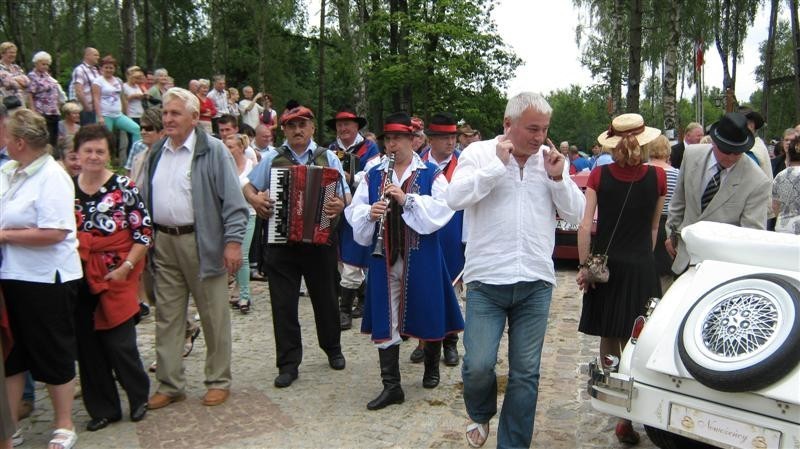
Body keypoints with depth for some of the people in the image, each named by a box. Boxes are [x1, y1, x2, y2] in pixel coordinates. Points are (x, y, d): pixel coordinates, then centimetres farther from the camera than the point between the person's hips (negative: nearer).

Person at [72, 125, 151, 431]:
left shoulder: (123, 187, -6)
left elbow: (144, 232, -7)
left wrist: (126, 267, -14)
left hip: (116, 277, -4)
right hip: (79, 278, 4)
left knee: (119, 343, -1)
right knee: (87, 346, 10)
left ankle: (139, 396, 23)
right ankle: (102, 408, 26)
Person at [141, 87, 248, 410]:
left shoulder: (213, 151, -7)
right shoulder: (157, 153, 13)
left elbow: (233, 200, -12)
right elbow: (146, 199, 18)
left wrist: (233, 241, -18)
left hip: (202, 243, -6)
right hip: (163, 242, 6)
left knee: (214, 316, 4)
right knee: (167, 317, 11)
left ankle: (219, 381, 19)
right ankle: (170, 385, 22)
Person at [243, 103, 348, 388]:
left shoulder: (328, 158, 4)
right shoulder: (272, 158, 7)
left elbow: (346, 194, 4)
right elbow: (248, 187, 13)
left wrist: (340, 204, -19)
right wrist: (254, 199, -9)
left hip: (320, 240, 0)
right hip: (281, 242, 1)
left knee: (325, 298, 13)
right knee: (283, 304, 3)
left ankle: (333, 349, 35)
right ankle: (288, 363, 14)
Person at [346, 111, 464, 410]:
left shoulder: (431, 174, 0)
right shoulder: (373, 175, 9)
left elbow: (443, 208, -13)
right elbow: (354, 211, 5)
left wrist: (407, 199, -22)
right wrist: (370, 213, -17)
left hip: (421, 258, -2)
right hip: (385, 258, 3)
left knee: (428, 316, 12)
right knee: (385, 322, 3)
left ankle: (431, 367, 39)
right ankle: (391, 386, 14)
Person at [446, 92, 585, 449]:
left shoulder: (551, 160, 8)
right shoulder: (479, 153, -1)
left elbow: (575, 214, 8)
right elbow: (455, 197, -15)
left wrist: (557, 178, -7)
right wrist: (498, 164, -16)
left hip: (536, 283, 3)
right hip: (487, 280, -3)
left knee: (526, 373, 8)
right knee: (478, 365, -6)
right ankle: (480, 414, 27)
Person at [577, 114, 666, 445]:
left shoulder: (599, 175, -5)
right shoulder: (657, 177, -3)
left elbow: (585, 225, -9)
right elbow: (653, 228, 6)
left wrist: (583, 265, -2)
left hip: (605, 263, 1)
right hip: (640, 267, -1)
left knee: (609, 336, 17)